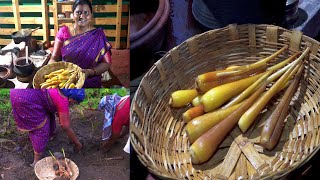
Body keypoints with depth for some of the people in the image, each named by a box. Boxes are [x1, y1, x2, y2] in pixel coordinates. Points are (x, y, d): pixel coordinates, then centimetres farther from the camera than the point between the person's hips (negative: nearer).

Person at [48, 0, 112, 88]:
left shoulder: (98, 35, 1)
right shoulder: (63, 32, 4)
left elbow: (106, 63, 0)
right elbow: (54, 58, 6)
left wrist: (90, 72, -17)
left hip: (91, 84, -2)